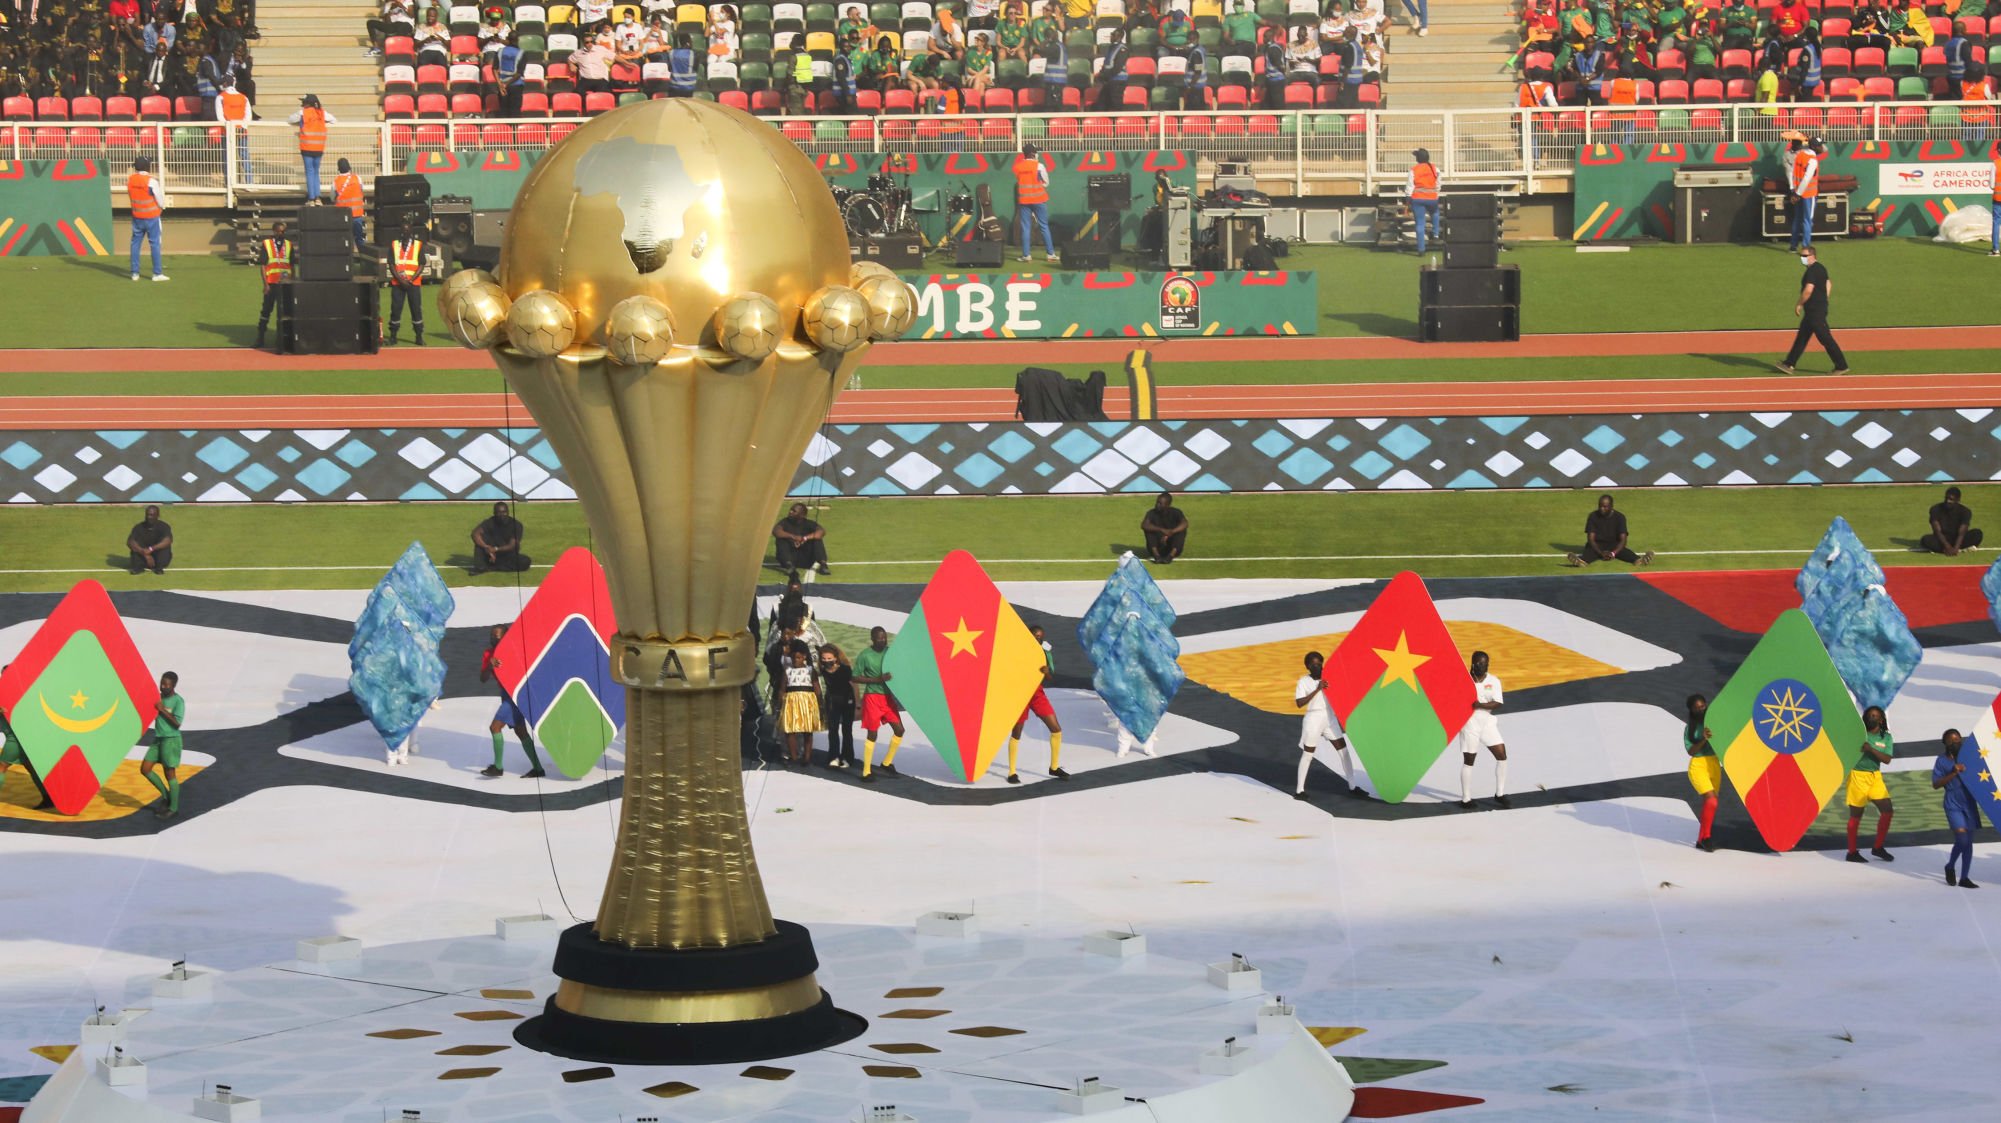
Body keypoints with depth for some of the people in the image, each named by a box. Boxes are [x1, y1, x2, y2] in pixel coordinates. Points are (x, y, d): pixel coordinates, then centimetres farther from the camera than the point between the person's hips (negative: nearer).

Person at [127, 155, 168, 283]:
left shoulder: (129, 180, -1)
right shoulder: (152, 182, -16)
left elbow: (131, 197, 10)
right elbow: (161, 203, -11)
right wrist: (162, 191, 11)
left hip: (137, 217, 4)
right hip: (152, 217, -4)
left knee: (135, 243, 11)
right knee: (155, 244, 1)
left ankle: (135, 273, 10)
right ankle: (157, 273, 1)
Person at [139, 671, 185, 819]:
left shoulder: (178, 701, -12)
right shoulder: (159, 697, 9)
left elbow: (177, 723, -19)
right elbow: (154, 716, 19)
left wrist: (162, 710, -18)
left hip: (171, 740, -8)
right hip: (157, 739, 8)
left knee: (170, 773, -2)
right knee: (145, 769, 4)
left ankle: (173, 808, 8)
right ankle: (166, 795, 18)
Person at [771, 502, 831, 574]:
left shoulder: (809, 523, -2)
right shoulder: (785, 522, -2)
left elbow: (822, 531, -21)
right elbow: (775, 531, -23)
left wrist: (805, 538, -36)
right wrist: (792, 537, -36)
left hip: (806, 559, 0)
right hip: (790, 557, 0)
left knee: (817, 538, -19)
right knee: (781, 539, -23)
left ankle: (822, 565, -30)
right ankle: (789, 565, -38)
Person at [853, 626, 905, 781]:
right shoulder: (864, 656, -10)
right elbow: (856, 678, -10)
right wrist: (877, 679, -19)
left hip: (888, 697, 5)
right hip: (872, 697, -5)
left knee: (899, 729, 3)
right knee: (872, 733, -2)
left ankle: (887, 762, 21)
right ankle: (867, 771, 6)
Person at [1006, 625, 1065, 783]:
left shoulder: (1044, 652, 1)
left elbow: (1050, 677, -2)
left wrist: (1047, 671, -24)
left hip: (1037, 693, 4)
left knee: (1056, 729, -1)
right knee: (1016, 733, -1)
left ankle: (1054, 767, 15)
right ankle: (1011, 773, 10)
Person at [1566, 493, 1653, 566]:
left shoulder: (1619, 517, -3)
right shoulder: (1593, 516, -3)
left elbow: (1623, 540, -11)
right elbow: (1591, 539, -10)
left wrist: (1613, 553, -31)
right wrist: (1601, 553, -29)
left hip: (1615, 547, 1)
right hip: (1597, 546, -1)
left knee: (1626, 552, -32)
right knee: (1589, 551, -37)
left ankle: (1639, 560, -62)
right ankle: (1581, 561, -71)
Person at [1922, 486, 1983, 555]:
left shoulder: (1964, 511, -11)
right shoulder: (1936, 509, -12)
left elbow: (1961, 533, -22)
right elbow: (1937, 531, -19)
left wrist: (1955, 548, -39)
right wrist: (1948, 547, -33)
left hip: (1957, 540, 0)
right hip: (1942, 540, 0)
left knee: (1977, 534, -27)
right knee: (1926, 540, -34)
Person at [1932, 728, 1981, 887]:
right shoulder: (1942, 761, 1)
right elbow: (1936, 784, -6)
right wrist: (1953, 773, -16)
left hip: (1969, 803, 4)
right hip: (1953, 805, -4)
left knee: (1968, 841, 4)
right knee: (1962, 837, -16)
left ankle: (1964, 878, 11)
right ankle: (1950, 867, 11)